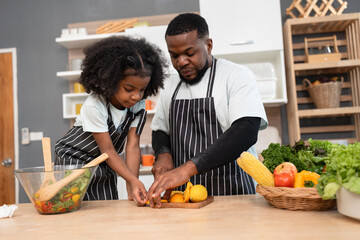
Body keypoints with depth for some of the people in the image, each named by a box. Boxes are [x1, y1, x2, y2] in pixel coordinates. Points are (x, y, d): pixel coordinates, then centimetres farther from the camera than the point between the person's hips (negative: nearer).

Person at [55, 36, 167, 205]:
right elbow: (108, 150, -25)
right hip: (74, 161, -4)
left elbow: (132, 145, -17)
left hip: (104, 166, 4)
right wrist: (132, 179, -34)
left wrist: (132, 184, -27)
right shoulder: (94, 106, -28)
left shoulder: (138, 105, -14)